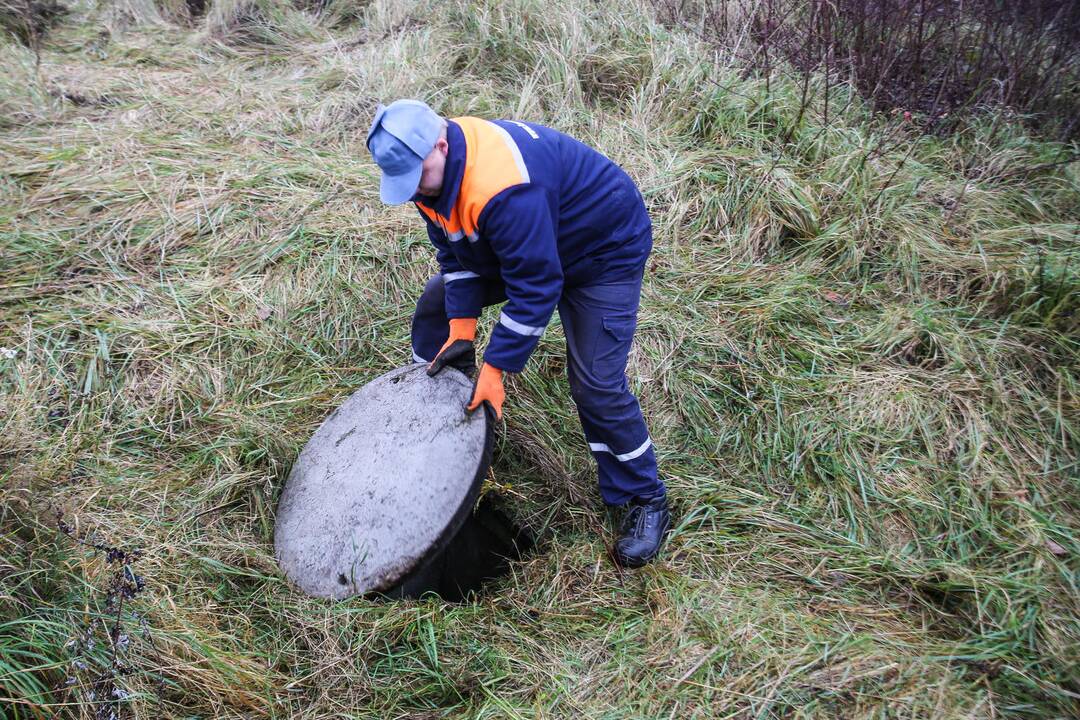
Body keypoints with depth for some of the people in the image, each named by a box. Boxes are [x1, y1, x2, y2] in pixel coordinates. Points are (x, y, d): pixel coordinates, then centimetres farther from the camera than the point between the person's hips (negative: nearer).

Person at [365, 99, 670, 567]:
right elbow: (454, 254, -4)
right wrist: (461, 329, -12)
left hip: (604, 250, -9)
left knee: (596, 383, -16)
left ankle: (644, 501, 3)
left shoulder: (503, 187, -41)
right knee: (436, 302, 8)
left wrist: (495, 369, -31)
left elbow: (535, 286, -37)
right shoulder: (426, 167, -12)